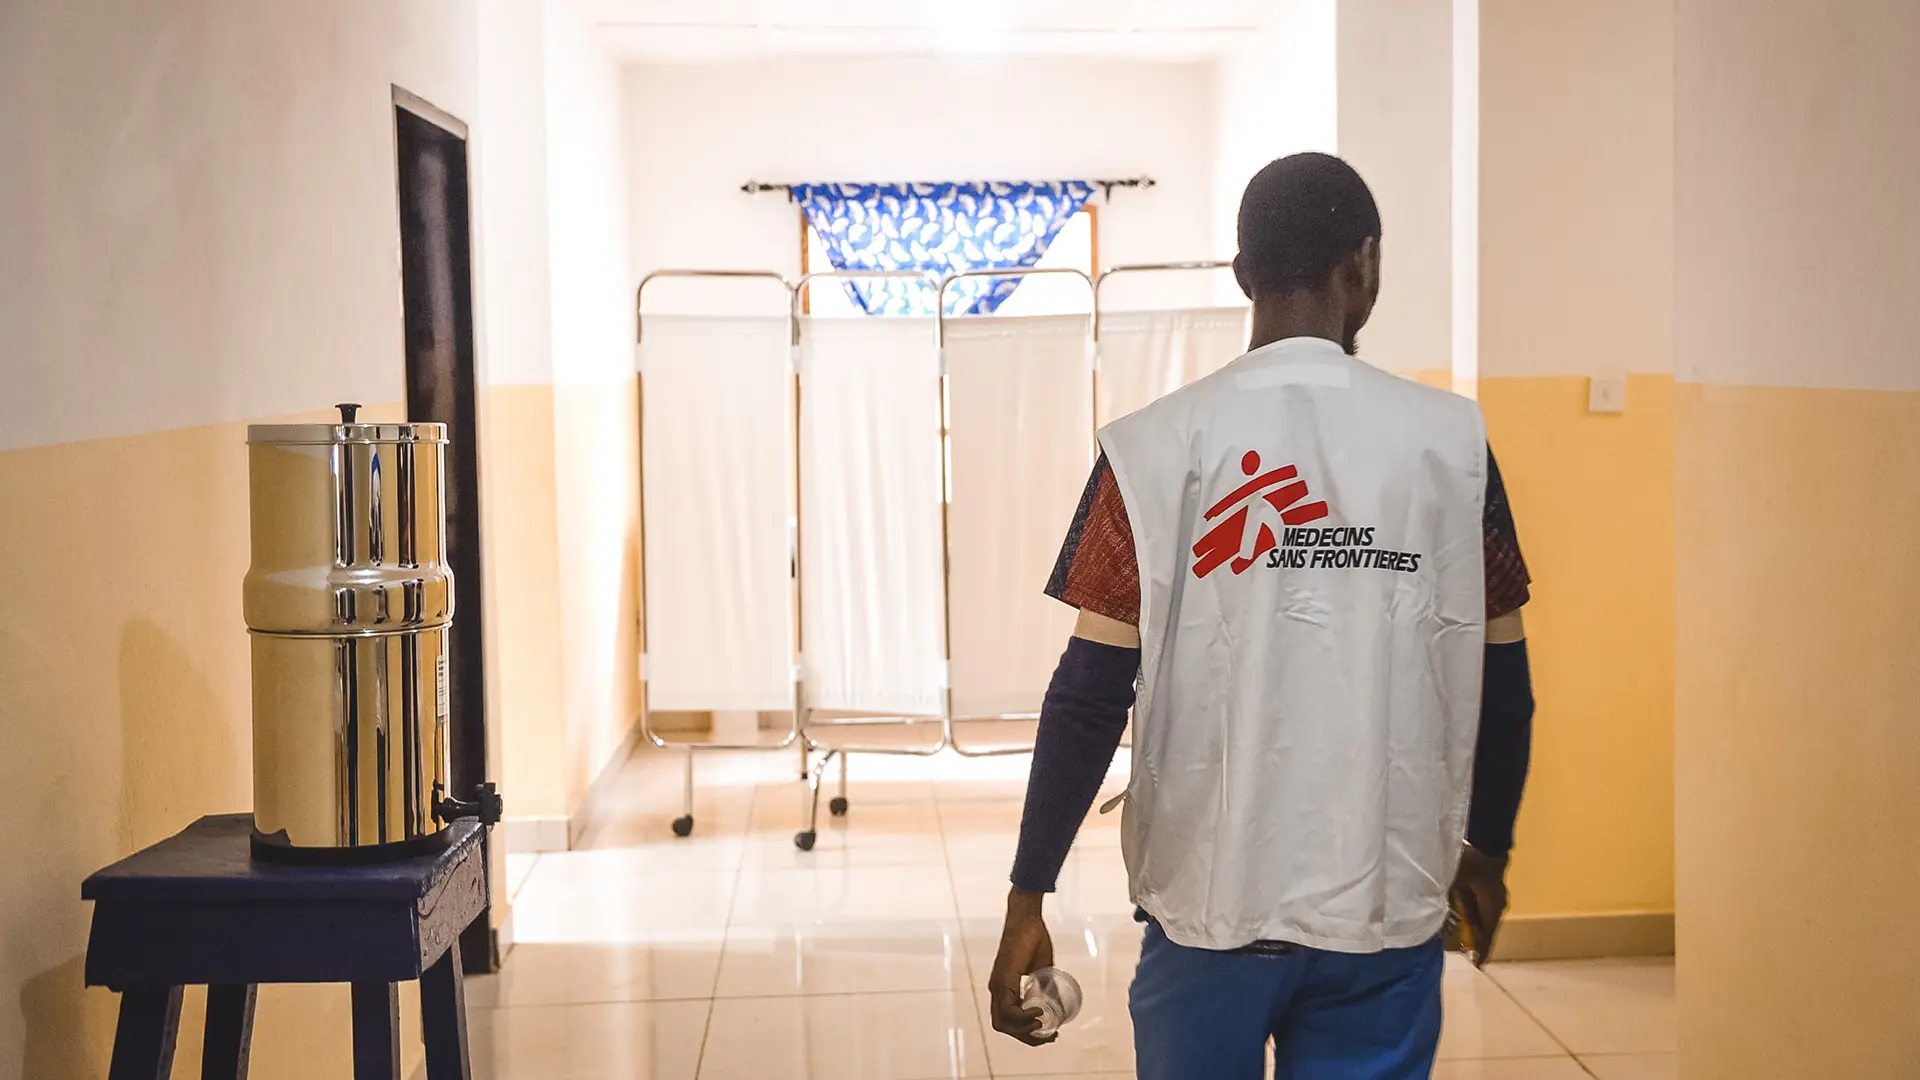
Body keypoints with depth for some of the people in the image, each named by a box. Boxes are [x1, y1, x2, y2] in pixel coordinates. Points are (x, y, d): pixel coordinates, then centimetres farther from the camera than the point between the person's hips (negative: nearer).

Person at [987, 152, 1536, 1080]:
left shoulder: (1155, 448, -8)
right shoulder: (1449, 442, -3)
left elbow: (1091, 694, -9)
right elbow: (1500, 684, 2)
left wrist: (1027, 900, -1)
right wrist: (1485, 850, 19)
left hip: (1210, 908, 0)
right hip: (1388, 913, 1)